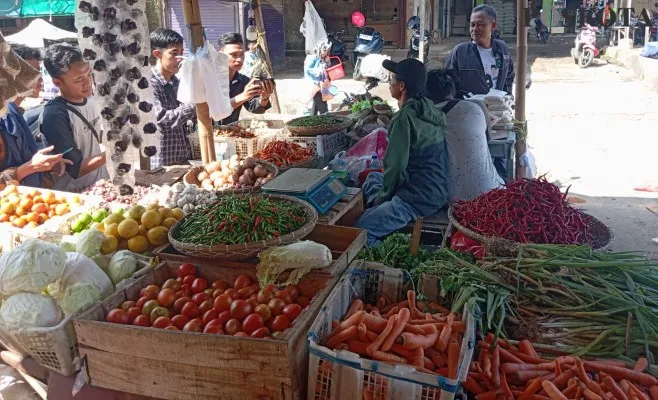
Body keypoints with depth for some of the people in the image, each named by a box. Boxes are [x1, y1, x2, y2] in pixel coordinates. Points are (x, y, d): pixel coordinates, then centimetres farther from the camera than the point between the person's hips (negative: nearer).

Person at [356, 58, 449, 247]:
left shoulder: (404, 117, -19)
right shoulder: (427, 109, 8)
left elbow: (396, 164, -18)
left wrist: (383, 196, -2)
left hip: (418, 198, -10)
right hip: (435, 190, 10)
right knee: (372, 179, 28)